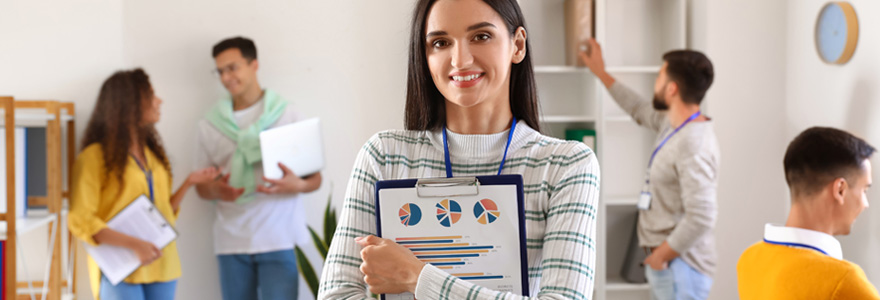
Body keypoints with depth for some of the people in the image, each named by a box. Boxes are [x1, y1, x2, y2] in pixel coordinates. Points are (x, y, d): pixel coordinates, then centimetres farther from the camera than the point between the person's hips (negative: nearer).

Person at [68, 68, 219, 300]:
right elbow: (80, 222, -12)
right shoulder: (95, 157, -6)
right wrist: (133, 244, -21)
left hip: (161, 269, 6)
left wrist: (188, 183, 5)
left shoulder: (152, 154, 16)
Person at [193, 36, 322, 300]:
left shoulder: (286, 115, 6)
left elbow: (315, 178, 5)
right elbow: (201, 186, 15)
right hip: (231, 240, 3)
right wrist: (216, 190, -9)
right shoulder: (210, 125, 12)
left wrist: (298, 184, -18)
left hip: (278, 239, -3)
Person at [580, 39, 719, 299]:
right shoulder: (671, 124, 9)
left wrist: (659, 257, -17)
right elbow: (640, 109, 31)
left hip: (680, 267, -10)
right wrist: (600, 72, 38)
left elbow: (701, 217, -27)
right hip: (666, 262, 10)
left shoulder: (694, 146, -21)